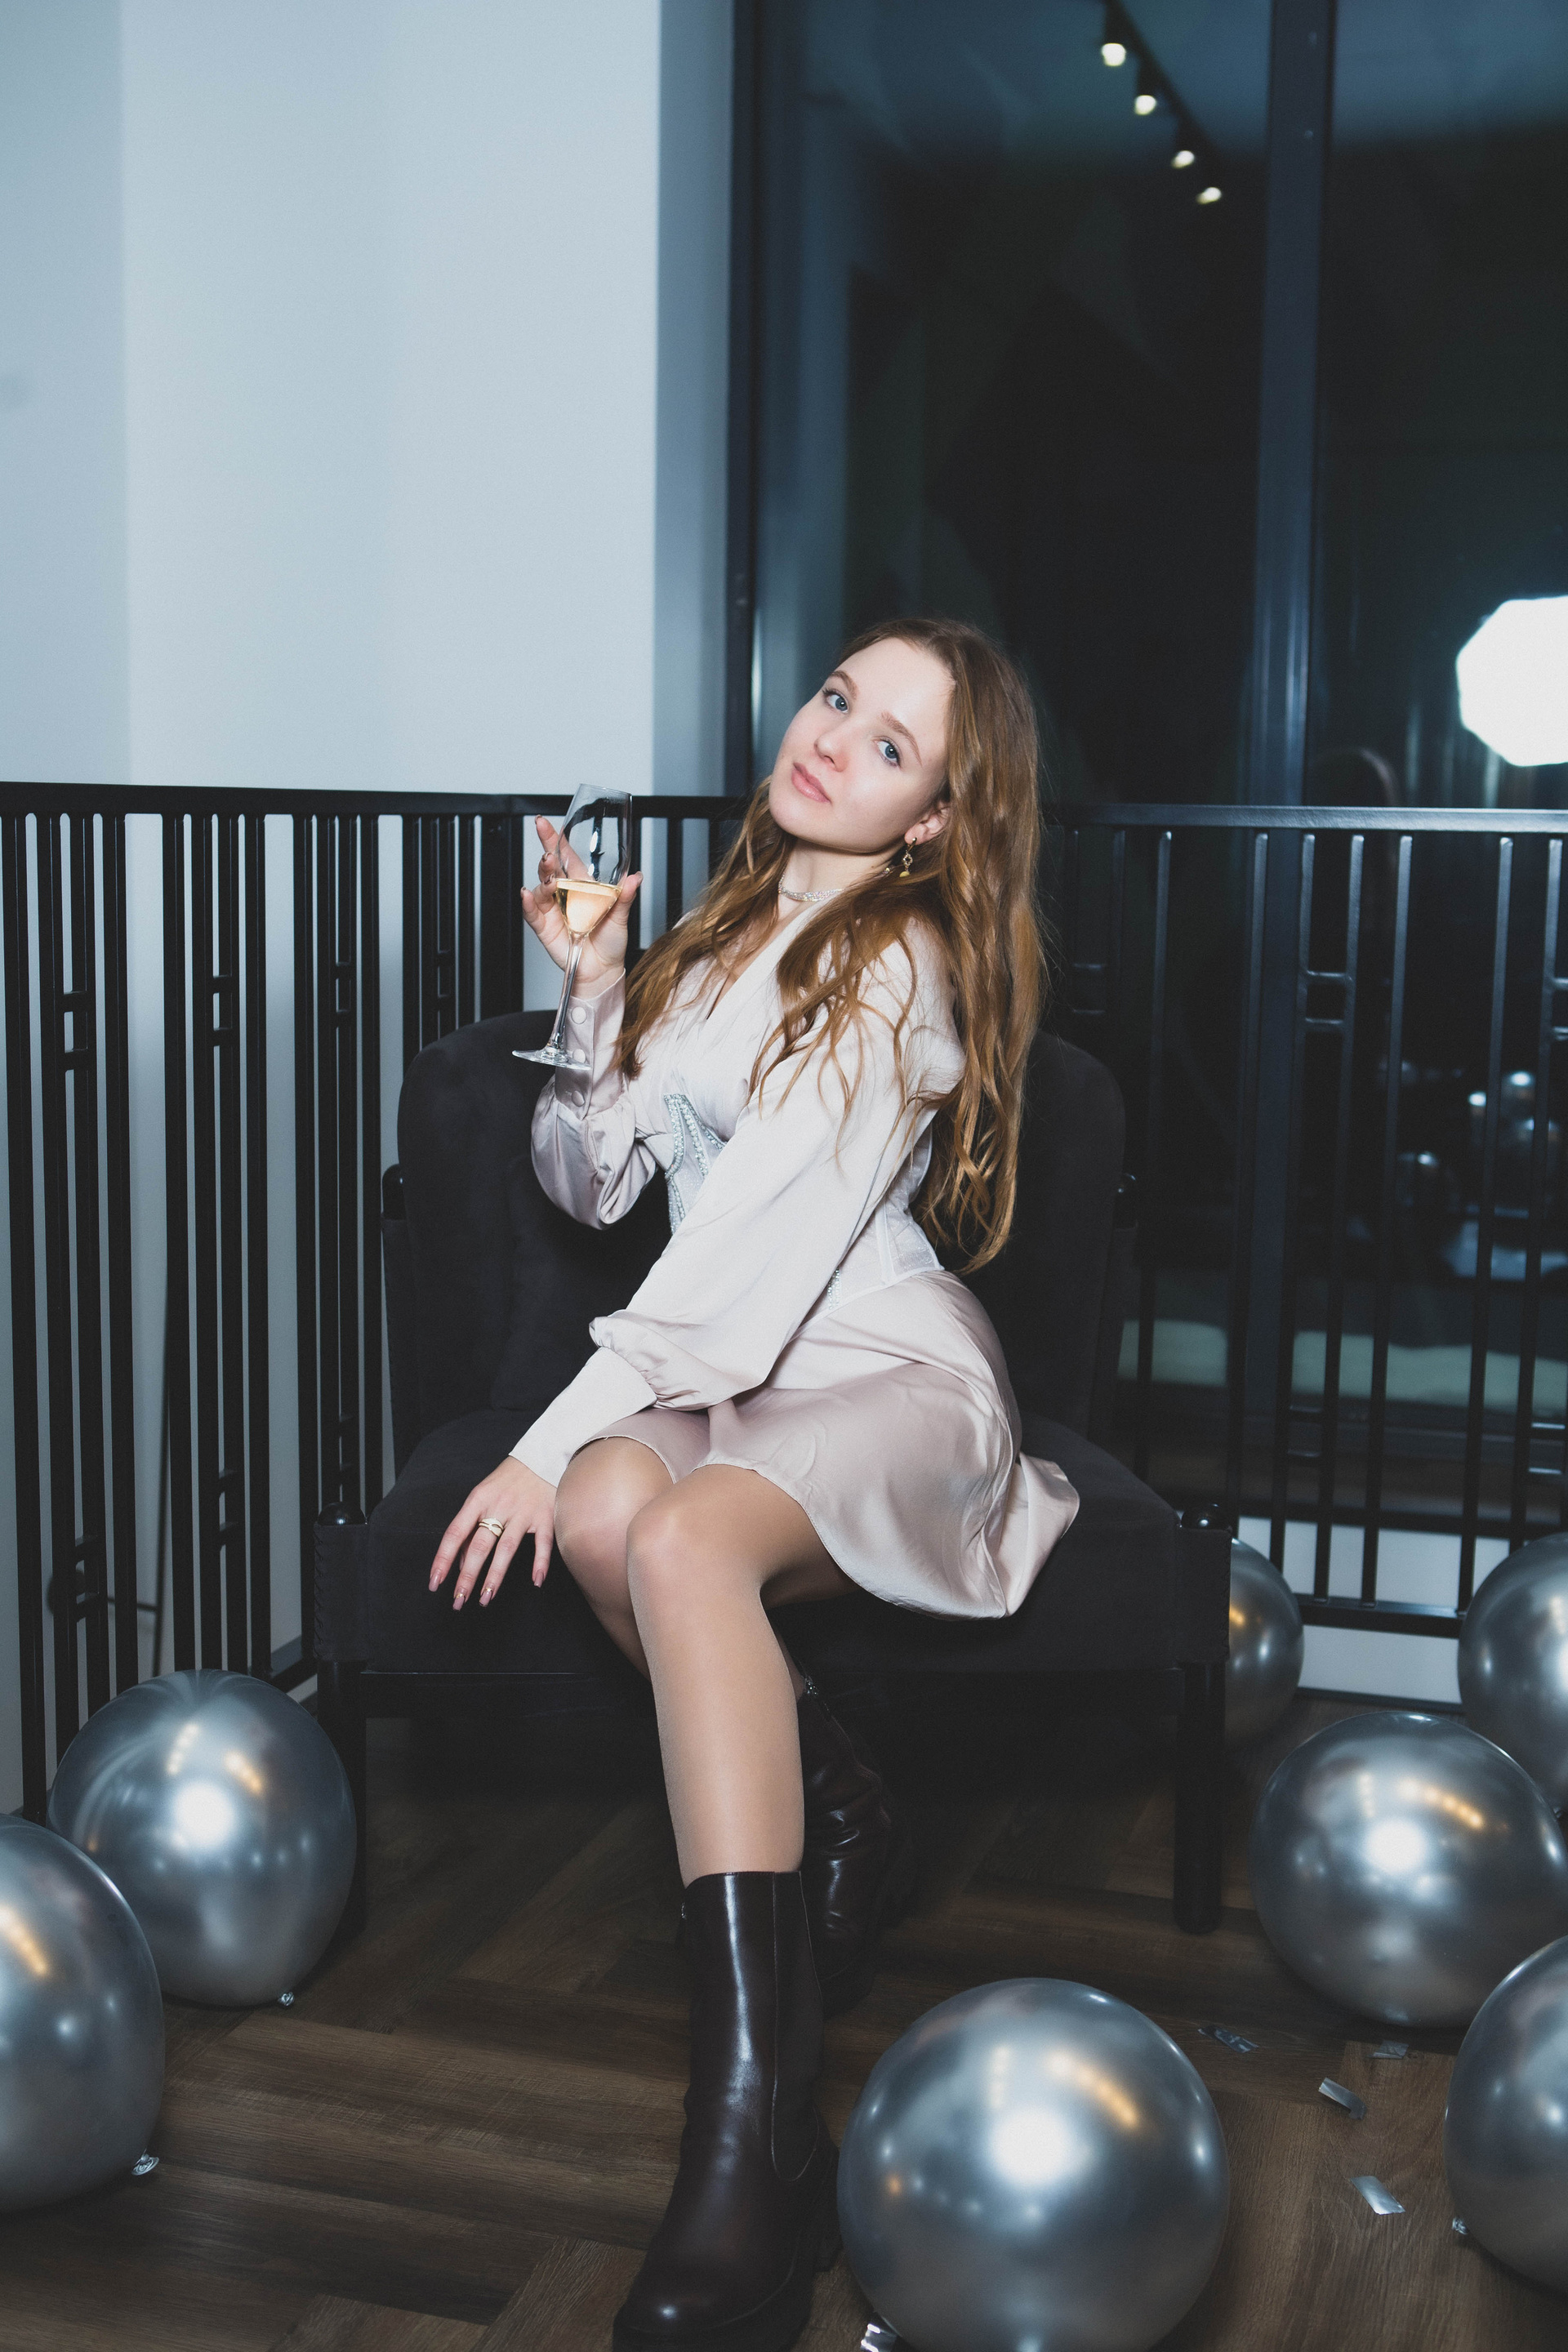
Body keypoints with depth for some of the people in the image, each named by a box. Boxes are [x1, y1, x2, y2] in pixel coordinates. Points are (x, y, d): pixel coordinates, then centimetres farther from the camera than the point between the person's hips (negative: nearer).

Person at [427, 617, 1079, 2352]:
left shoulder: (903, 963, -8)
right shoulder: (723, 934, 17)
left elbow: (762, 1235, -18)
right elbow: (592, 1183, 16)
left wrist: (561, 1432, -23)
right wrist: (592, 990, 1)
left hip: (884, 1372, -5)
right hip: (715, 1370, 6)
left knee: (684, 1537, -38)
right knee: (604, 1517, -31)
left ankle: (749, 2127, -40)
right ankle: (837, 1831, -12)